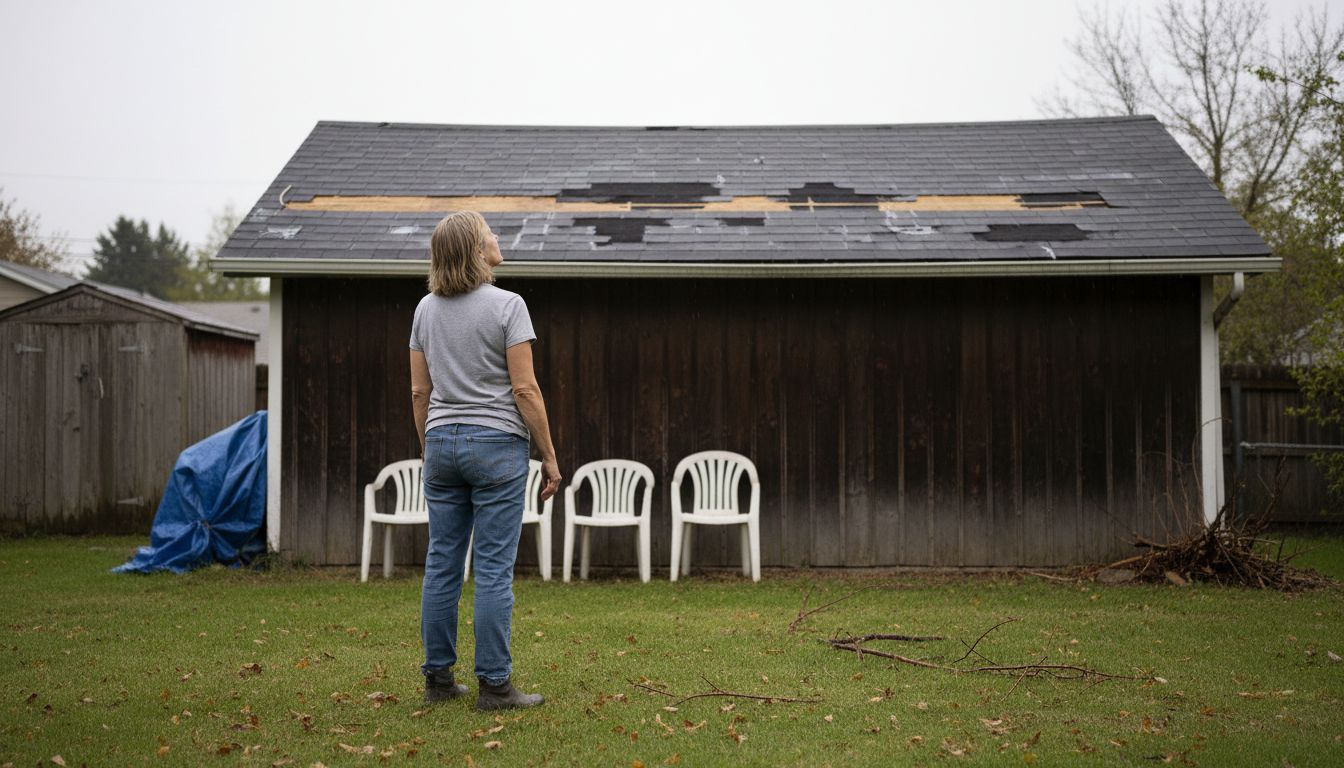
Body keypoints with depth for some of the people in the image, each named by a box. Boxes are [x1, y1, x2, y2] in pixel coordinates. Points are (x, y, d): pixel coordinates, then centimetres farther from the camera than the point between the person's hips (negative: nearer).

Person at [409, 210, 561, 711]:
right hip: (496, 444, -6)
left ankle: (438, 679, 16)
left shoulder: (426, 309, 8)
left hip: (442, 442, 6)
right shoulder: (506, 305, -10)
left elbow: (419, 392, 10)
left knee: (441, 565, 9)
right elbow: (525, 389, -12)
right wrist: (549, 457, -6)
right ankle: (493, 685, 2)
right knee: (494, 570, -2)